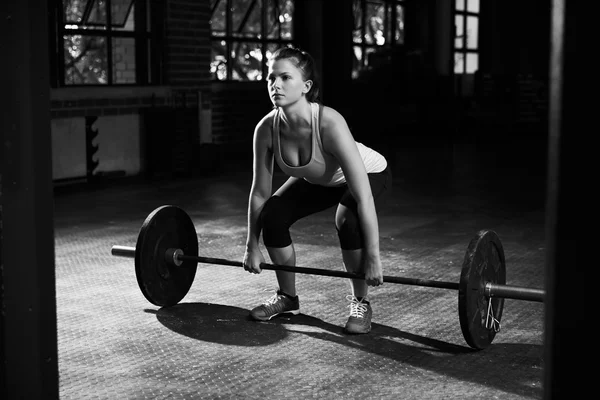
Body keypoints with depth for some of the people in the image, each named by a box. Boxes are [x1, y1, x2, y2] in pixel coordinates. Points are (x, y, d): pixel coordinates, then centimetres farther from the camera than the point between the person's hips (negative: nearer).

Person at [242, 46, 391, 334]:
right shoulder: (266, 128, -26)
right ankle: (287, 298, 7)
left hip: (369, 174, -5)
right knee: (272, 215, -17)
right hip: (317, 180, 5)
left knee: (347, 221, -33)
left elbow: (363, 196, -39)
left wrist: (372, 258, -37)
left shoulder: (329, 124, -41)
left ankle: (360, 303, -8)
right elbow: (259, 191, -11)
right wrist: (252, 245, -5)